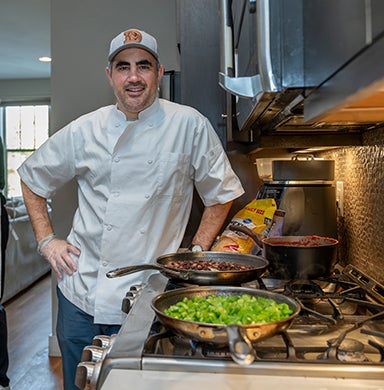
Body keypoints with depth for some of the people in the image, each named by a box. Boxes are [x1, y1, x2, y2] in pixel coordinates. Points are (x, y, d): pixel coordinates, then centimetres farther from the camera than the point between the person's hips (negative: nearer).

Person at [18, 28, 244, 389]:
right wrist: (47, 240, 6)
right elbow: (32, 177, 13)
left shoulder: (190, 125, -7)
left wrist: (196, 252, -2)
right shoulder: (84, 130, -1)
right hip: (80, 292, 3)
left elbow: (221, 192, 4)